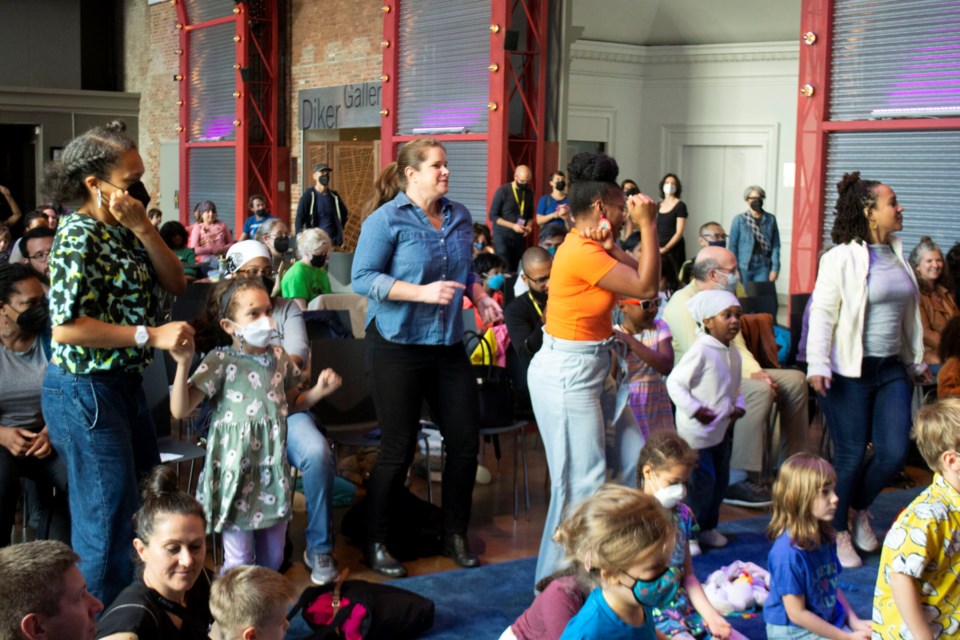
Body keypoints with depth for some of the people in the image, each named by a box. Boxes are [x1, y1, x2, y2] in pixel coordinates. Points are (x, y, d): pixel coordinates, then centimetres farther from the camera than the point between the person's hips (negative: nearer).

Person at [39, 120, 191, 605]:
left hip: (125, 383, 9)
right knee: (108, 522, 0)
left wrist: (144, 228, -11)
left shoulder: (122, 229, 8)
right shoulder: (80, 235, -18)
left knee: (149, 507, 19)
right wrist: (151, 336, -24)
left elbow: (175, 283, 2)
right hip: (85, 390, -9)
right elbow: (66, 327, -24)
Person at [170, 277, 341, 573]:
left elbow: (293, 402, 19)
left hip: (273, 468, 5)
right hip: (236, 473, -5)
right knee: (239, 564, 3)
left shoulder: (278, 357, 3)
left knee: (273, 559, 16)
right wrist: (183, 364, -29)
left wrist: (319, 390, 1)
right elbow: (180, 410, -18)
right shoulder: (220, 362, -12)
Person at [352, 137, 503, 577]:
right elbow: (363, 278, -16)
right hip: (397, 347, -6)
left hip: (448, 345, 6)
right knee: (398, 450, 0)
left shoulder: (459, 217, 9)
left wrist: (480, 296, 1)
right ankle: (375, 544, 18)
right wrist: (422, 292, -24)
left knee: (465, 441, 8)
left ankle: (455, 536, 27)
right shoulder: (387, 219, -10)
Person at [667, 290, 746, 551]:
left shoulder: (733, 353, 7)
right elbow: (675, 382, -19)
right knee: (703, 480, -7)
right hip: (697, 431, -9)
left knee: (720, 480, 15)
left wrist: (739, 406, 2)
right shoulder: (700, 350, -19)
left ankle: (708, 527, 31)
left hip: (721, 430, 9)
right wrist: (695, 410, -23)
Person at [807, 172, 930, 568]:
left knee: (895, 451, 1)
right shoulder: (842, 258, -10)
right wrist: (817, 366, -22)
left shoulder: (897, 254, 10)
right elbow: (822, 313, -14)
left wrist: (916, 361, 23)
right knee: (851, 455, 1)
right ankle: (839, 531, 20)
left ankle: (860, 508, 28)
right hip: (851, 372, -6)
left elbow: (908, 314, 19)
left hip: (892, 369, 6)